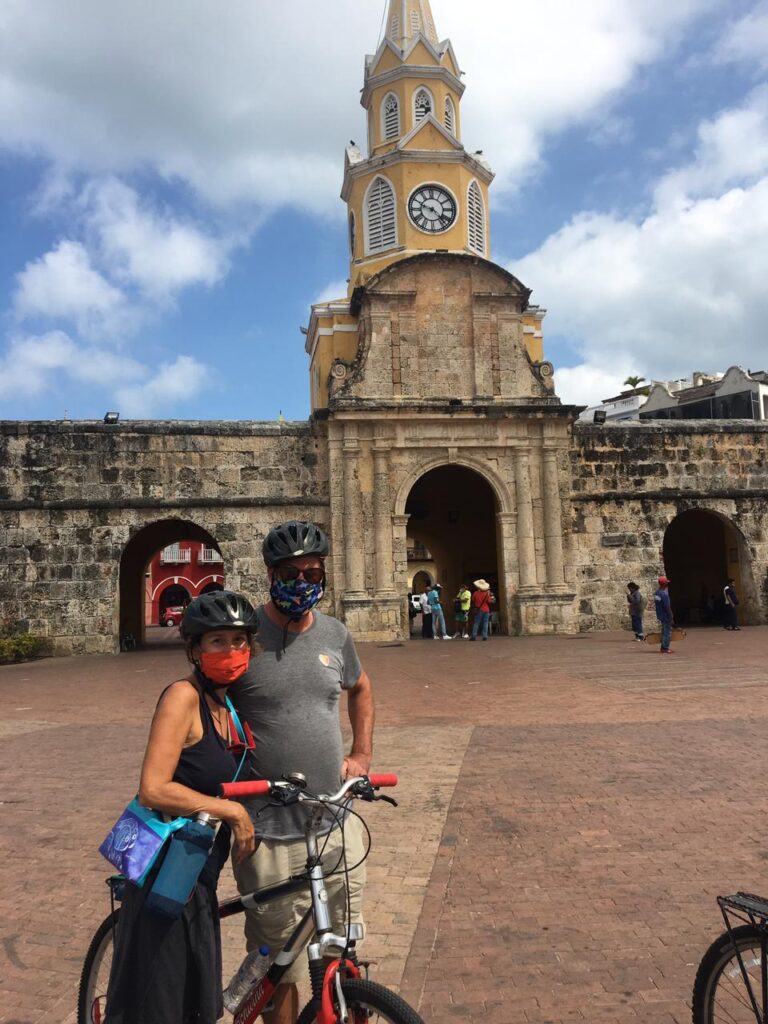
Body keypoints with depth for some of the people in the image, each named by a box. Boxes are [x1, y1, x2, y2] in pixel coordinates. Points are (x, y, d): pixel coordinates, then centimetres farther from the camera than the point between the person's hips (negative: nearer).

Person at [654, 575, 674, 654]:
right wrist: (671, 618, -15)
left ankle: (664, 647, 24)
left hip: (660, 615, 9)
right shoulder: (664, 594, -24)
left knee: (664, 631, 18)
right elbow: (667, 608, -22)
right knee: (667, 632, 1)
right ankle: (665, 648, 5)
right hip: (666, 616, -9)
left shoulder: (656, 593, 4)